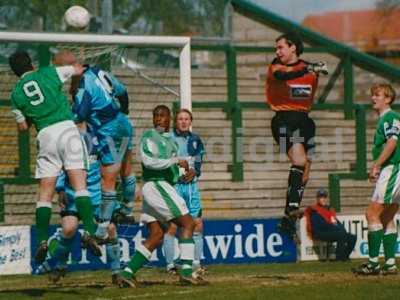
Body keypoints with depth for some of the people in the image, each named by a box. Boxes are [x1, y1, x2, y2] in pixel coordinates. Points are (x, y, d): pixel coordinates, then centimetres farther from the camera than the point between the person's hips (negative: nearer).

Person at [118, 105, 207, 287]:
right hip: (156, 185, -9)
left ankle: (127, 272, -1)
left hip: (164, 187, 9)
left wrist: (188, 170, 13)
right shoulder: (149, 137, -6)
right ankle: (186, 272, -15)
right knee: (187, 223, -10)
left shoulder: (170, 140, 21)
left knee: (156, 235, 3)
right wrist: (176, 161, -21)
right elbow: (148, 161, -19)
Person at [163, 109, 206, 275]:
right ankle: (170, 265, -4)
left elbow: (199, 162, 11)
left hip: (191, 185, 5)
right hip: (173, 185, -5)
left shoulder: (195, 140, 13)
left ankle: (196, 263, 12)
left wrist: (193, 171, -10)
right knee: (172, 226, -9)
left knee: (197, 224, 3)